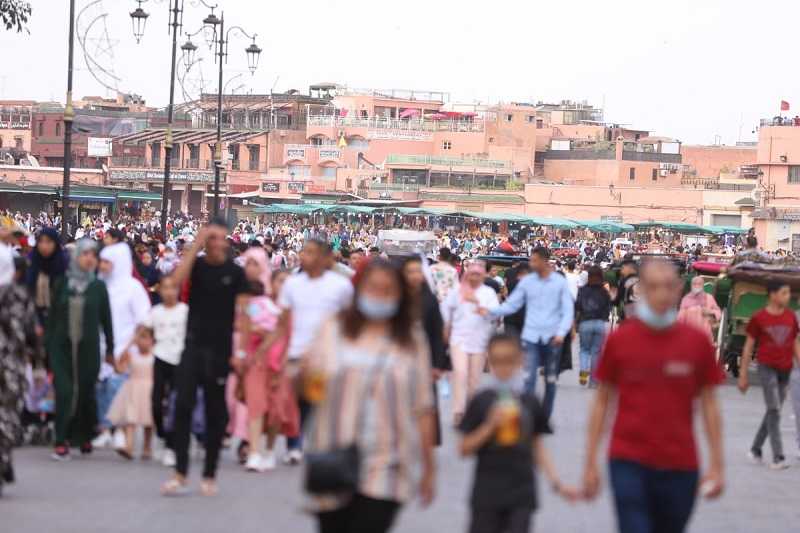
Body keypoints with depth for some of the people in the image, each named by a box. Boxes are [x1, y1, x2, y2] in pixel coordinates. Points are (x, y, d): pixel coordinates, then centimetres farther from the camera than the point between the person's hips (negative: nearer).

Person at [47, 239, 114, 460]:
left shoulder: (98, 287, 3)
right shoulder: (62, 284, 4)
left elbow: (106, 319, 6)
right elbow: (53, 316, 7)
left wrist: (110, 348, 7)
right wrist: (48, 345, 4)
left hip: (88, 348, 0)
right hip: (62, 347, 0)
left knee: (87, 393, 5)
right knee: (64, 392, -9)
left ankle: (85, 437, 21)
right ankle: (61, 441, -8)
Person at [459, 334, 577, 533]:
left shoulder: (530, 402, 3)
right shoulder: (481, 401, -3)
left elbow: (537, 447, 12)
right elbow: (465, 449, -4)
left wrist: (556, 483, 6)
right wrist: (489, 426, -18)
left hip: (522, 494, 1)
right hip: (488, 492, -1)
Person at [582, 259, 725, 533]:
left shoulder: (697, 341, 0)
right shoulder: (619, 339, -2)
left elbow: (709, 405, 6)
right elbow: (602, 401, 5)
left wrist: (716, 465, 2)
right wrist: (591, 462, 3)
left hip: (680, 465, 2)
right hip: (629, 462, -2)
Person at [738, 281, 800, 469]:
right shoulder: (759, 318, -6)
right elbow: (748, 347, 0)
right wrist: (743, 375, -1)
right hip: (767, 367, -5)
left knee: (773, 411, 11)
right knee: (774, 411, -10)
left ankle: (755, 449, 26)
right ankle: (777, 457, -9)